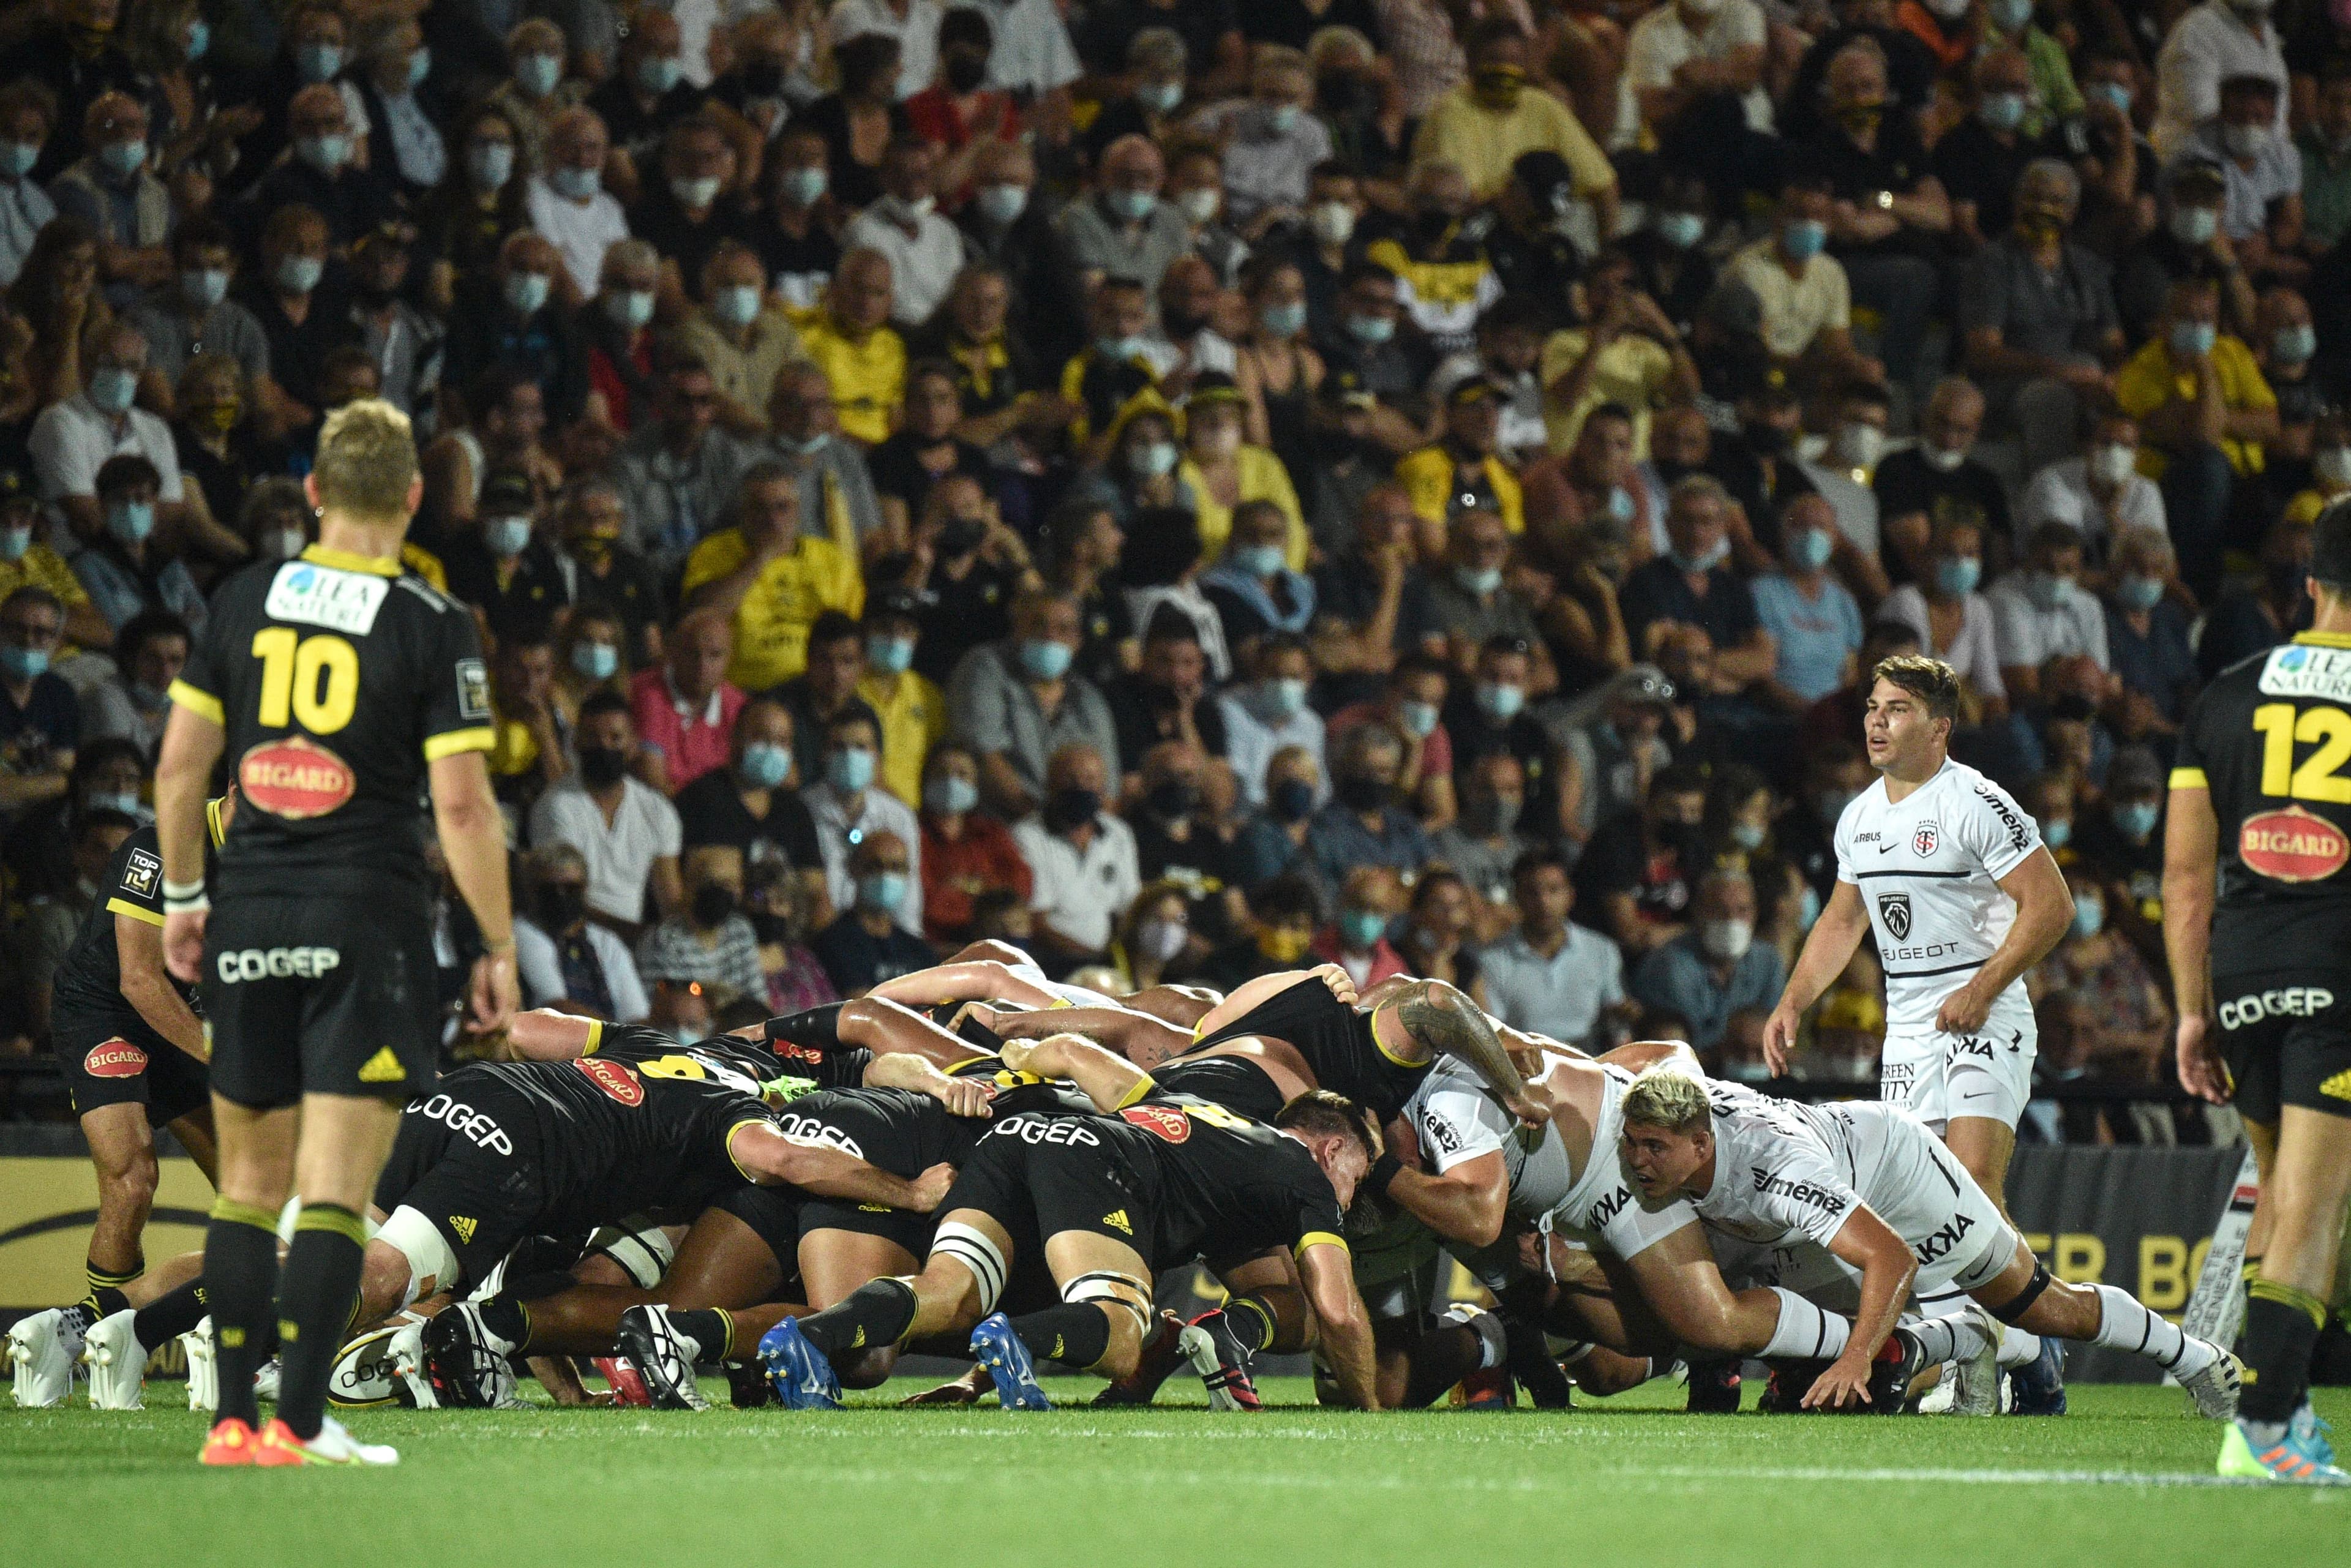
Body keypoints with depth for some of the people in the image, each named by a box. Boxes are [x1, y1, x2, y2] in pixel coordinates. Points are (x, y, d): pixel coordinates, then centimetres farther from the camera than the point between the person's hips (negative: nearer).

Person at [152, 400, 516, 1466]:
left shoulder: (243, 602, 4)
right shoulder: (432, 627, -7)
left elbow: (180, 764, 6)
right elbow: (461, 805, -10)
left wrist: (182, 897, 18)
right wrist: (498, 949, -1)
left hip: (250, 919, 4)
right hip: (367, 923, -4)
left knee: (249, 1184, 12)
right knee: (336, 1191, -4)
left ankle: (233, 1420, 10)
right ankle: (298, 1426, -9)